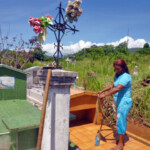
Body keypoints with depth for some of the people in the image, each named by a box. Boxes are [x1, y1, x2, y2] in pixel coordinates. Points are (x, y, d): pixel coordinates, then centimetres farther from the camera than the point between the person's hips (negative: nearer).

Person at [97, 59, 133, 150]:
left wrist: (105, 95, -28)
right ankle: (121, 140, 33)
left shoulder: (126, 76, -19)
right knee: (121, 121, 18)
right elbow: (112, 86, 16)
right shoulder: (118, 76, 10)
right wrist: (102, 91, 7)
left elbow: (117, 89, -29)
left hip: (124, 102, -9)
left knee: (121, 121, -3)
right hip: (119, 102, 9)